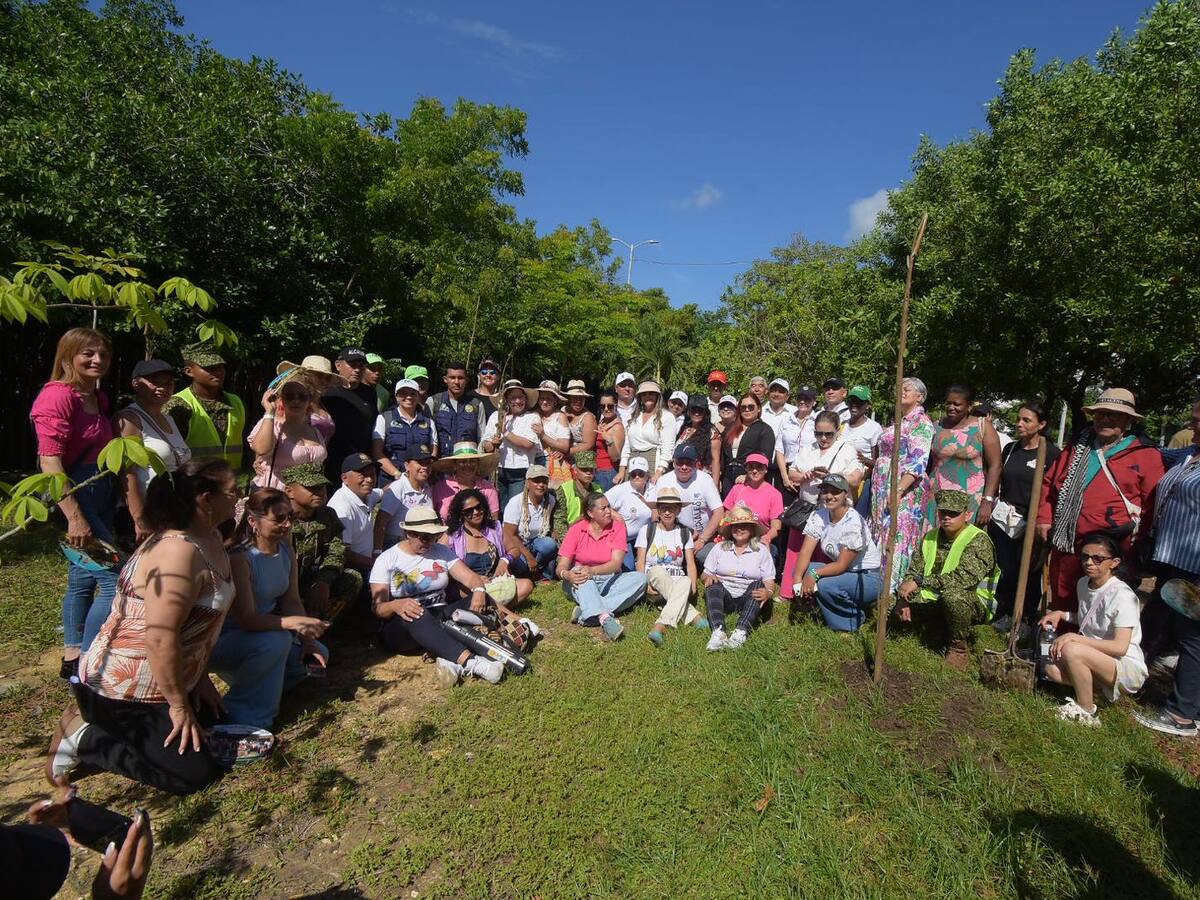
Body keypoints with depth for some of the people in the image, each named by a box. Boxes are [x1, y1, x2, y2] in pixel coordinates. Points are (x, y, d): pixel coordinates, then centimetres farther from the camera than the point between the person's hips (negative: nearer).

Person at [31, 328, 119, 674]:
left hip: (101, 492, 9)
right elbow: (50, 460, -20)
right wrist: (75, 517, -26)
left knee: (84, 579, 17)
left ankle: (73, 658, 31)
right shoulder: (57, 395, -14)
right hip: (74, 493, -9)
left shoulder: (98, 397, 11)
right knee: (116, 580, -10)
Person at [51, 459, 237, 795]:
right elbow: (161, 640, -30)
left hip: (156, 680, 9)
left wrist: (202, 678, 8)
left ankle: (94, 716, 21)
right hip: (121, 688, -9)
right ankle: (83, 738, 4)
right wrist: (179, 706, -19)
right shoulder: (179, 552, -30)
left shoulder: (210, 538, 0)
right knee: (196, 772, -8)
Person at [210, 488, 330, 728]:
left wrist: (307, 640, -14)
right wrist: (294, 623, -40)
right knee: (277, 640, -33)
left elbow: (292, 602, -2)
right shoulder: (240, 558, -26)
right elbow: (246, 619, -30)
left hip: (264, 629, 7)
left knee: (317, 655, -4)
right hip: (221, 640, -7)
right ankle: (245, 717, -14)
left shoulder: (287, 552, -3)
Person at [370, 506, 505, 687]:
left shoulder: (442, 551, 8)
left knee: (478, 601, -22)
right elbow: (378, 607, -10)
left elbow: (469, 577, -2)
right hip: (400, 625, -4)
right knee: (417, 616, -39)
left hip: (438, 620, 4)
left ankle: (451, 659, -44)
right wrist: (396, 605, -34)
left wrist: (479, 590, -26)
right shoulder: (387, 560, -2)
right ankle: (469, 661, -55)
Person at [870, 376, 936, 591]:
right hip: (883, 490, 9)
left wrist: (899, 490, -24)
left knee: (897, 540, -8)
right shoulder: (899, 421, 18)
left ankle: (893, 591, -4)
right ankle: (880, 586, 16)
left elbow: (917, 462, -18)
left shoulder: (921, 423, -8)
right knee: (882, 539, 9)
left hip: (904, 492, -9)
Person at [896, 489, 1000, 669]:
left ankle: (959, 648, -11)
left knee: (953, 595, -36)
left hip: (976, 604, -6)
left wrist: (920, 582, -33)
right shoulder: (931, 537, 3)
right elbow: (914, 571, -1)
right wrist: (904, 598, -20)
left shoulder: (979, 540, -17)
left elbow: (965, 577, -32)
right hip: (938, 599, 7)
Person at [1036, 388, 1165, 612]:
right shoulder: (1077, 448, 13)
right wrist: (1044, 518, 5)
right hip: (1065, 545, 4)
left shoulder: (1147, 455, 0)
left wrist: (1138, 542, -9)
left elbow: (1153, 505, -4)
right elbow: (1048, 484, 16)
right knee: (1061, 606, 15)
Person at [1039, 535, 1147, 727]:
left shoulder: (1122, 595, -20)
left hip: (1129, 669, -7)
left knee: (1071, 650, -32)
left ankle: (1086, 712, -13)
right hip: (1097, 660, 7)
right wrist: (1061, 614, 2)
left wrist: (1074, 637, -32)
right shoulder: (1083, 583, 2)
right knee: (1052, 668, -18)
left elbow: (1120, 647, -26)